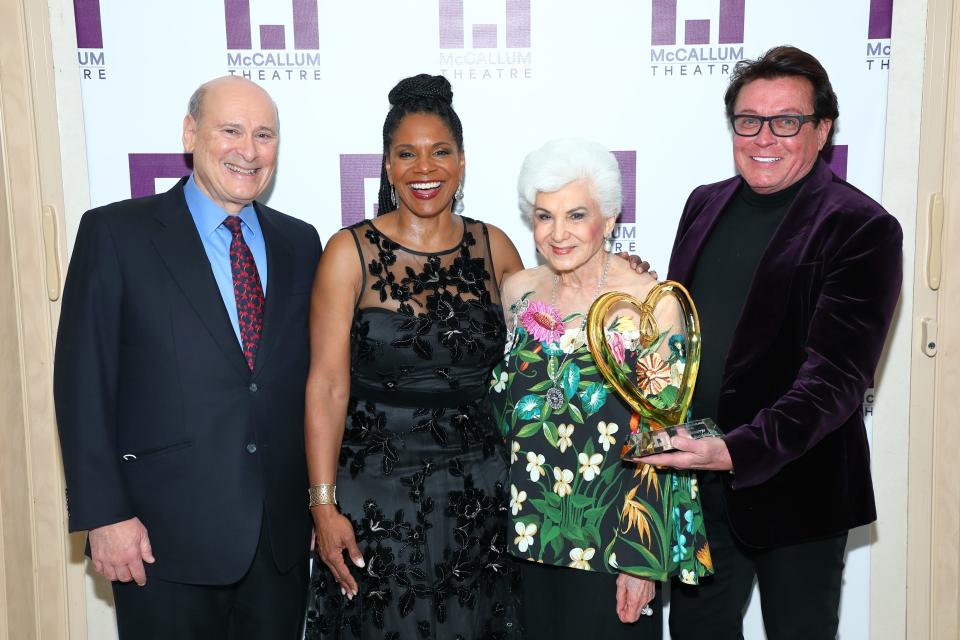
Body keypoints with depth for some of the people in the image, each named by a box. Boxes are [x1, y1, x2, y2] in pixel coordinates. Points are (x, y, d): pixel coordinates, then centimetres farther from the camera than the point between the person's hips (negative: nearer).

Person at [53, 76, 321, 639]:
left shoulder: (299, 243, 8)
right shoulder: (115, 233, -4)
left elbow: (312, 378, 11)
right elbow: (83, 382, -6)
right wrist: (104, 514, -10)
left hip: (283, 530, 4)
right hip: (166, 534, -4)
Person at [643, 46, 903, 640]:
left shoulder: (863, 228, -14)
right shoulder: (705, 204, 6)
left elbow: (837, 374, -23)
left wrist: (740, 451, -34)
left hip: (793, 489, -5)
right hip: (692, 482, 5)